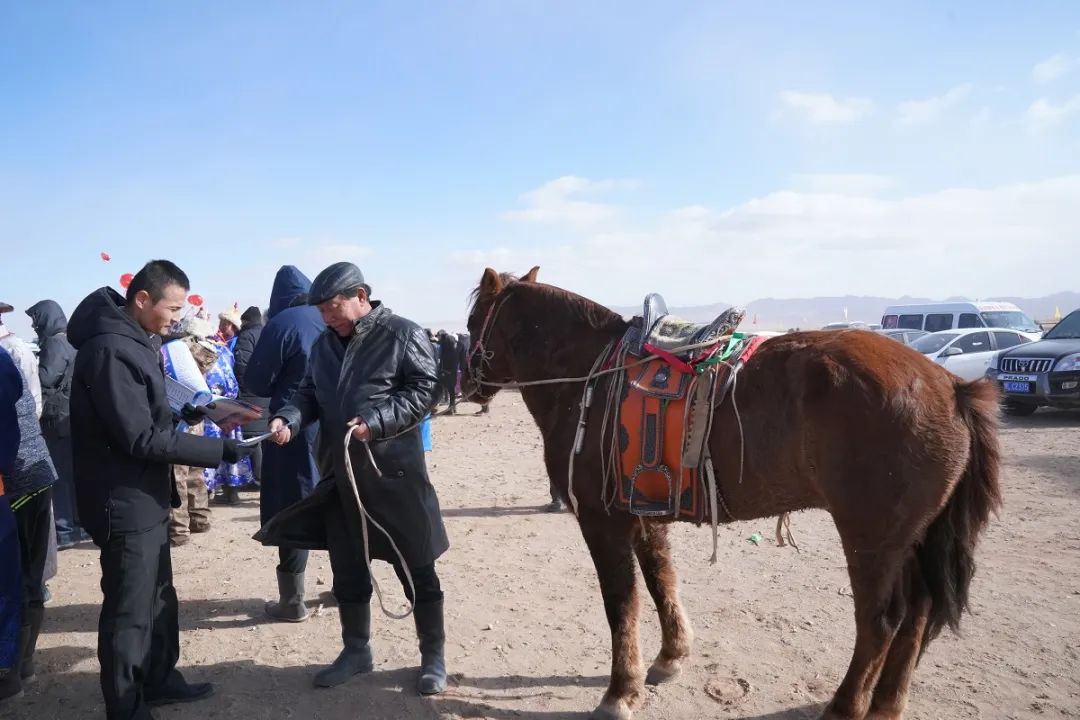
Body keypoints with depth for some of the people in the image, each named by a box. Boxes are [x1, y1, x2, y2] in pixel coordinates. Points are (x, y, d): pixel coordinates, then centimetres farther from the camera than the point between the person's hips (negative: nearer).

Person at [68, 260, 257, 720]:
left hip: (145, 496, 10)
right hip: (124, 502, -10)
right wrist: (216, 449, -22)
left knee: (158, 595, 21)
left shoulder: (135, 340, 9)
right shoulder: (110, 350, -24)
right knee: (130, 610, 3)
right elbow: (141, 438, -24)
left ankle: (159, 679, 37)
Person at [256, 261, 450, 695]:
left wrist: (377, 421, -23)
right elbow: (310, 394, 13)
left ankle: (433, 656, 21)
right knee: (347, 570, 16)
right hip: (340, 474, 6)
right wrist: (288, 418, -9)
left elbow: (424, 389, -13)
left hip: (394, 471, -6)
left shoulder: (403, 335, -8)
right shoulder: (324, 344, 11)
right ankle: (356, 650, 35)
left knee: (416, 569, 5)